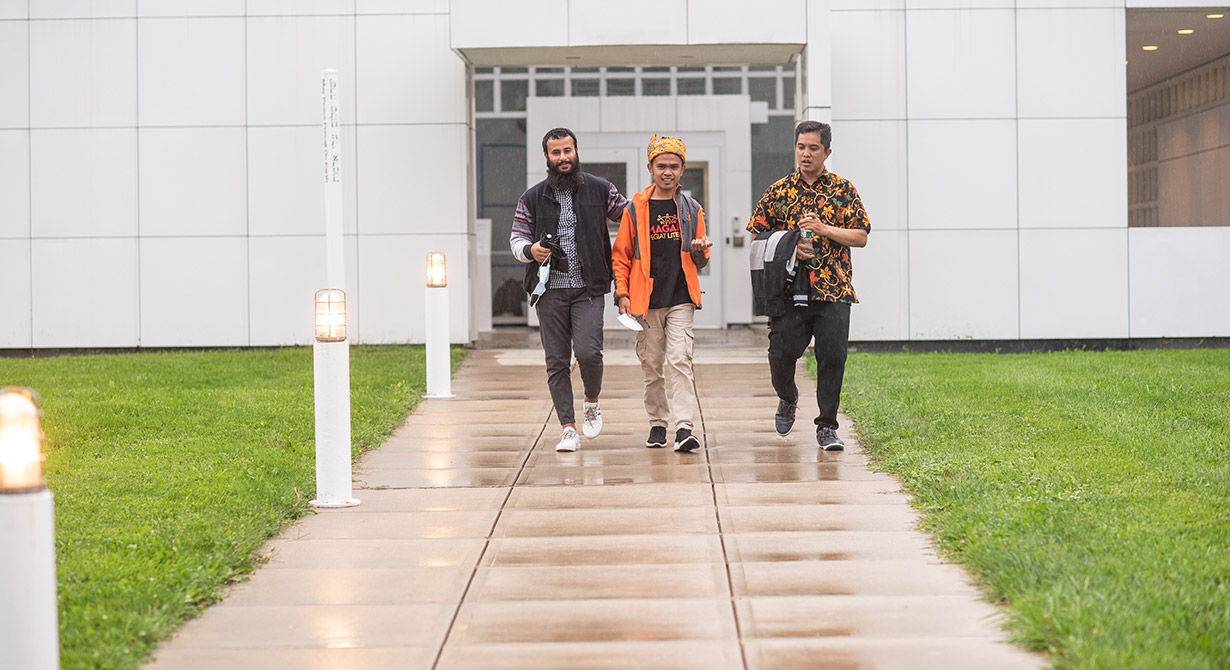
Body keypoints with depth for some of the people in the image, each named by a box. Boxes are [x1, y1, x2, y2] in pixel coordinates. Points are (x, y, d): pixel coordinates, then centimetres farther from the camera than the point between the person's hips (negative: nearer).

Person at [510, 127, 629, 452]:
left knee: (588, 352, -16)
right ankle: (568, 428, 8)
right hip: (549, 290, 1)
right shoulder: (532, 198, 8)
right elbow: (516, 237, 10)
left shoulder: (600, 190, 7)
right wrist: (530, 250, -11)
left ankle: (592, 402, 14)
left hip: (588, 289, -1)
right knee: (557, 361, 1)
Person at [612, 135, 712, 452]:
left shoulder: (691, 209, 8)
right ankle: (657, 424, 20)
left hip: (681, 299, 0)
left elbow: (700, 262, 14)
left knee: (680, 360, -12)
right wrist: (622, 294, -1)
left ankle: (684, 427, -17)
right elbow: (620, 256, 8)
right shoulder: (635, 209, 4)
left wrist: (699, 251, -9)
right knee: (651, 366, 6)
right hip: (646, 301, 0)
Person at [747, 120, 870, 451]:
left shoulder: (843, 190, 8)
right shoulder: (779, 191, 10)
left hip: (832, 290, 0)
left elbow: (861, 236, 4)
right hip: (789, 288, 1)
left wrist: (824, 229, -10)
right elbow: (757, 235, 11)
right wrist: (787, 247, -6)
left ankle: (827, 427, 7)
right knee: (782, 353, -6)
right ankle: (788, 398, 27)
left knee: (832, 357, -5)